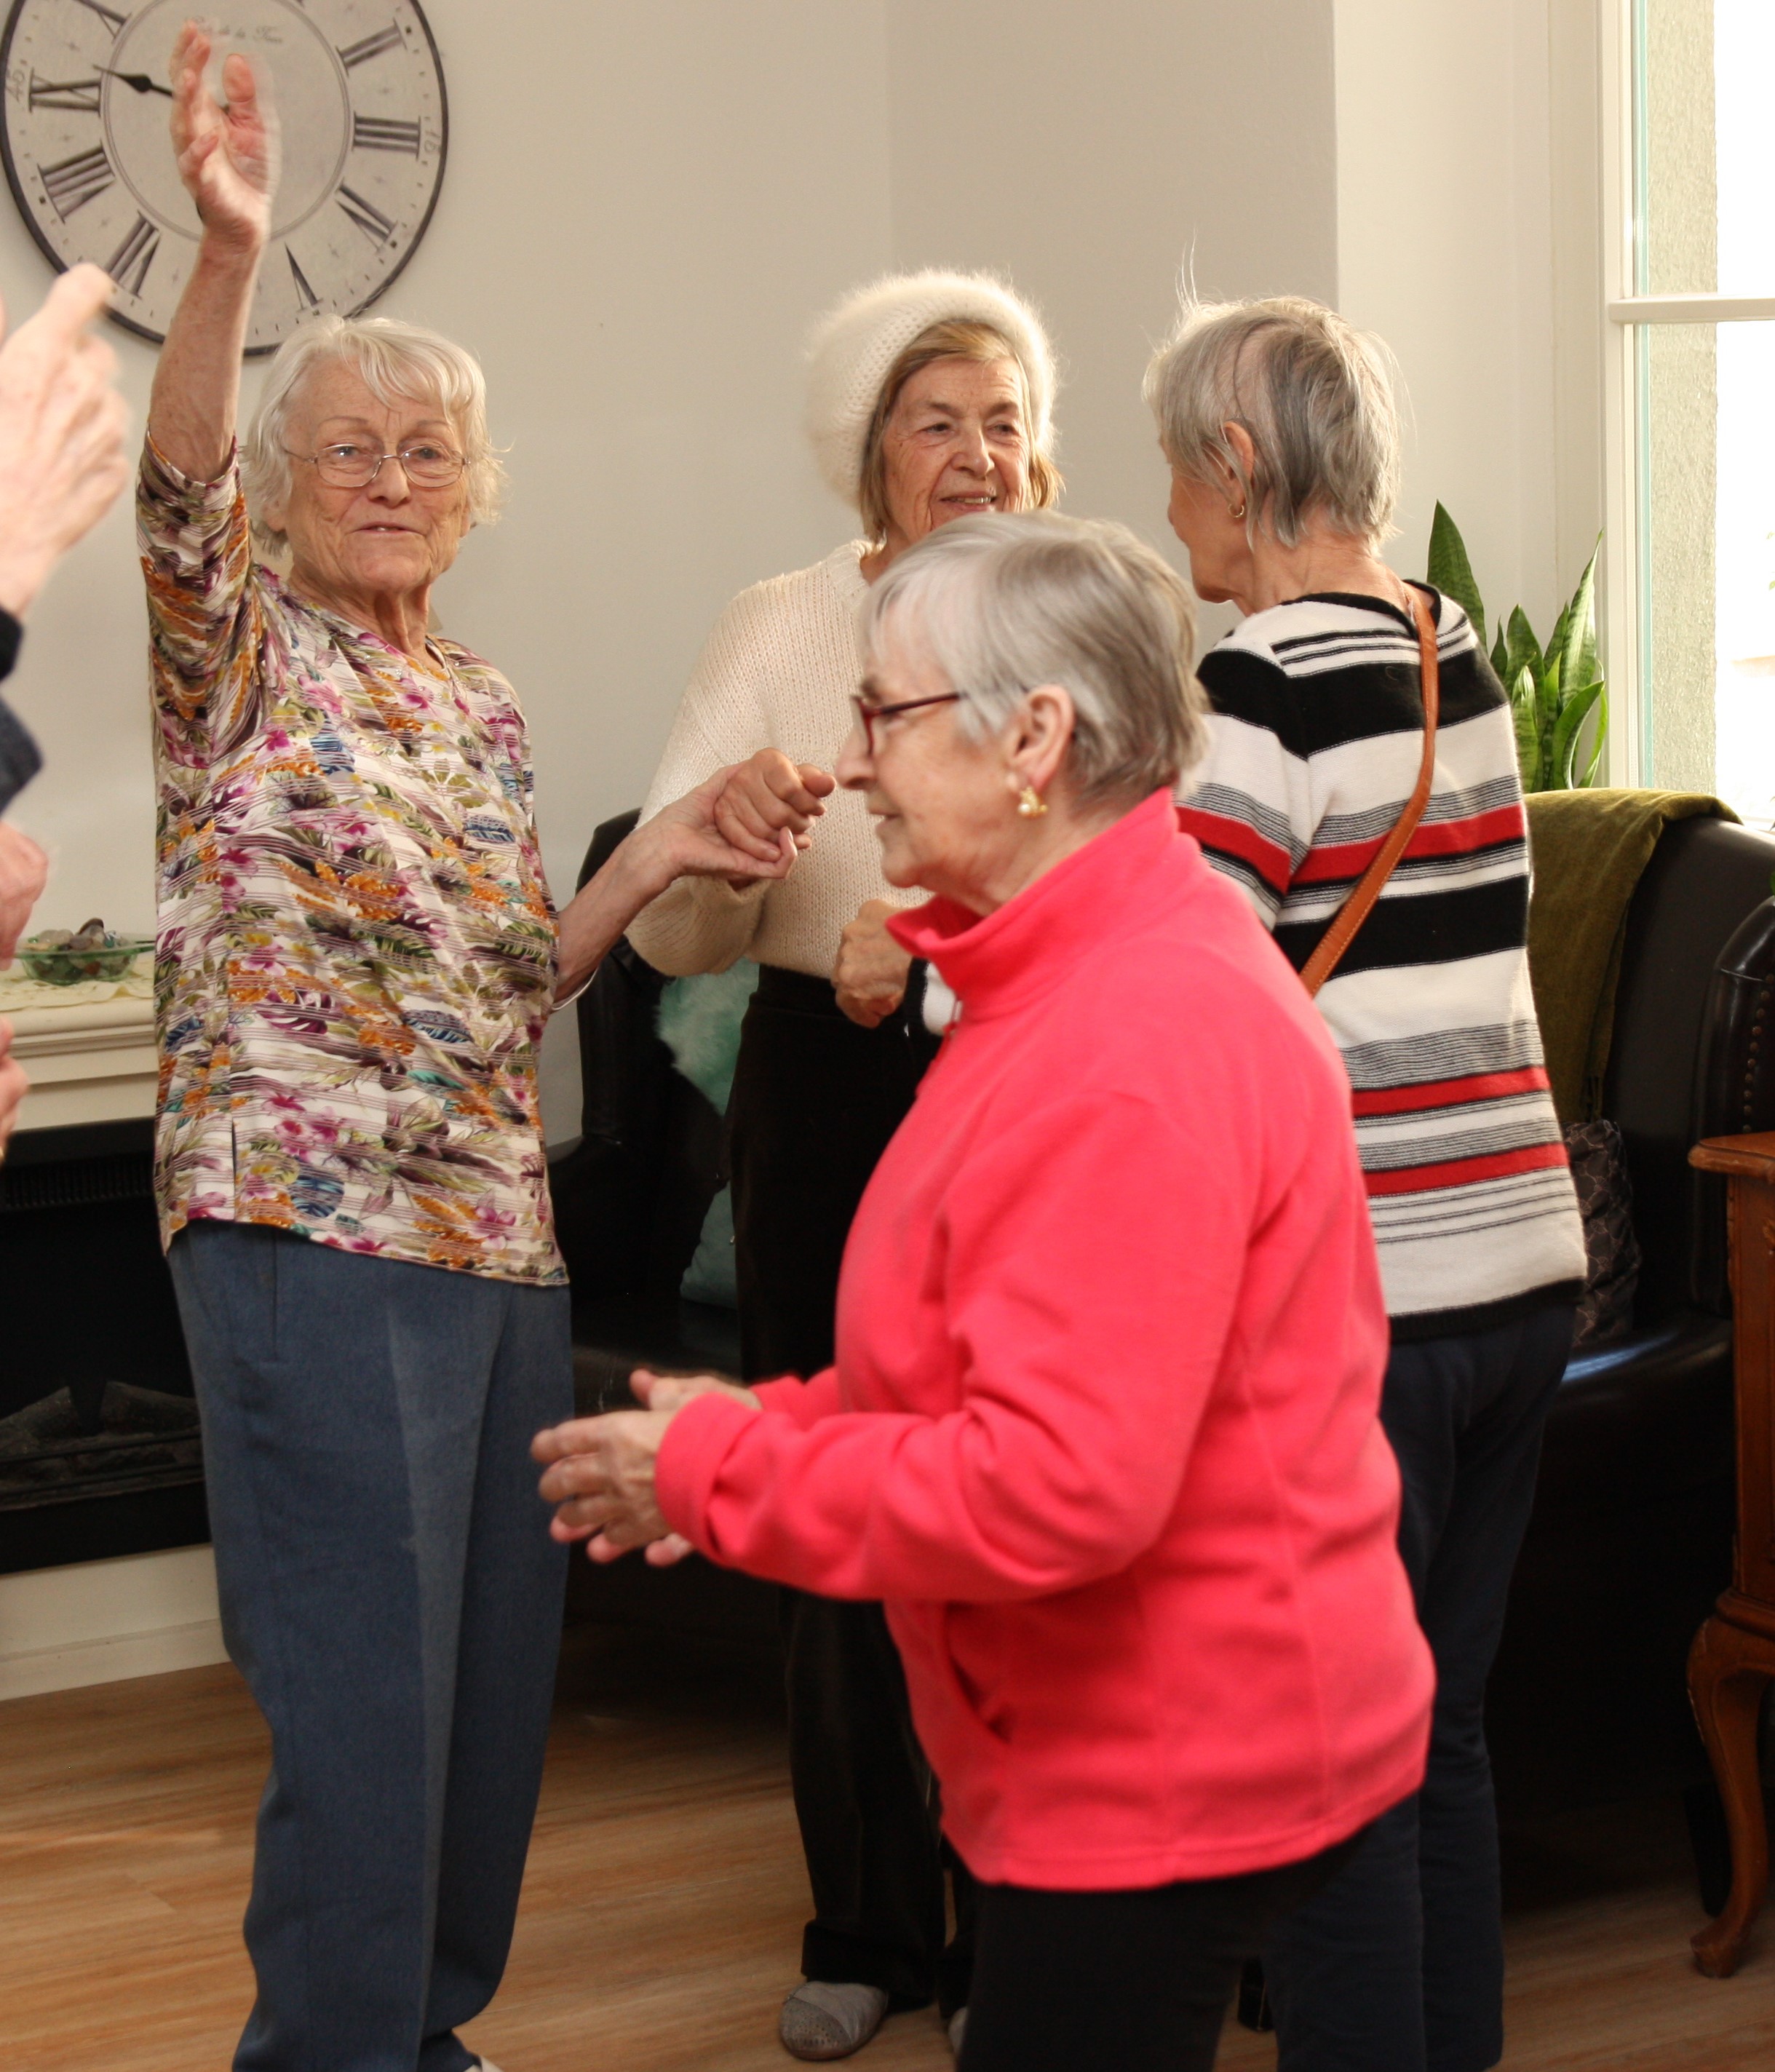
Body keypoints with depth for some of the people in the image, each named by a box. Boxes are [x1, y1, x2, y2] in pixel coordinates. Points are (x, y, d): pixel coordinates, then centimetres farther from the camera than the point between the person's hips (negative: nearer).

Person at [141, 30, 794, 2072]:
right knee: (367, 1699, -9)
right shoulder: (245, 652, -1)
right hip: (312, 1230, -7)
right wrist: (230, 252, -39)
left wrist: (650, 860, 8)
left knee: (493, 1680, 12)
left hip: (499, 1236, 7)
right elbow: (175, 492, -23)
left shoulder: (484, 711, 18)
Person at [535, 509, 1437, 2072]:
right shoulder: (1111, 966, 11)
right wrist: (776, 1425, 7)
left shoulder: (1137, 1053, -25)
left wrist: (717, 1473, -17)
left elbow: (1055, 1490, -29)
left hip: (1166, 1784, -10)